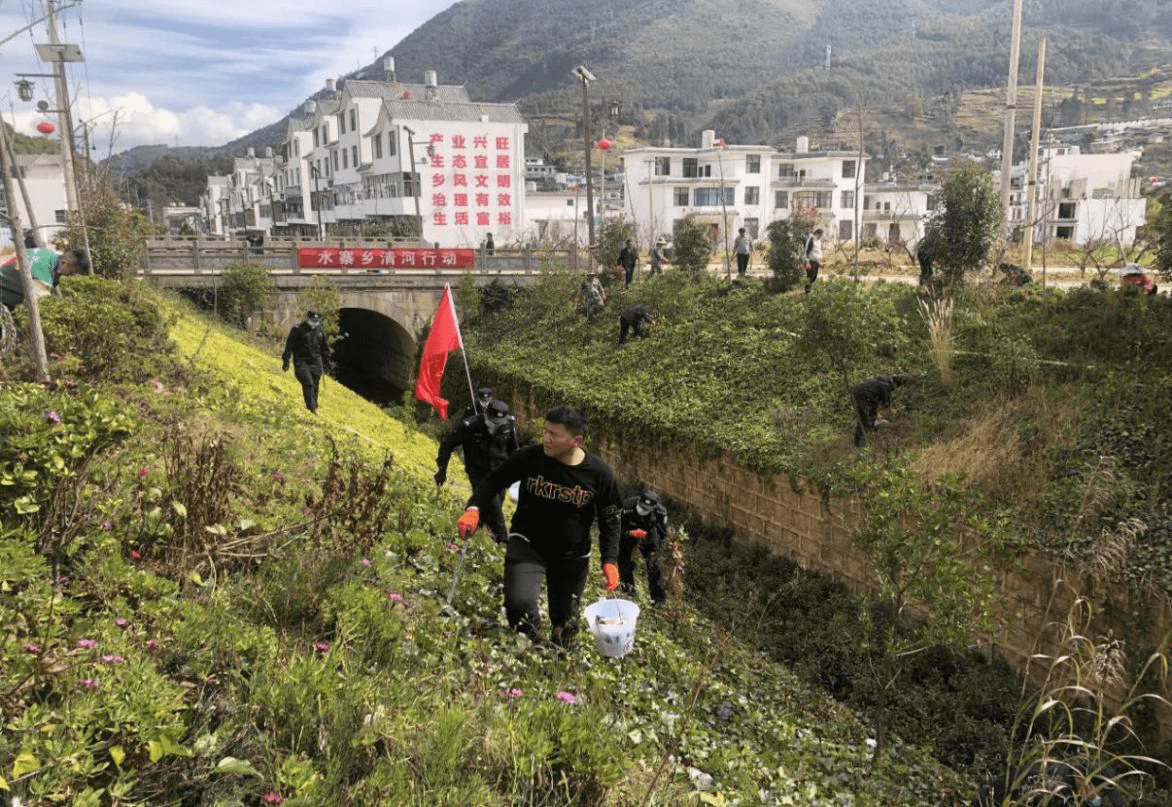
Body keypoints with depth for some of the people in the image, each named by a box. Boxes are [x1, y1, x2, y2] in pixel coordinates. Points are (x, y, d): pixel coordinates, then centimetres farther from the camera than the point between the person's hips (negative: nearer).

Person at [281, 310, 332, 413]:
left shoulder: (319, 331, 12)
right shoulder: (298, 329, -5)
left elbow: (325, 348, 22)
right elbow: (289, 346, -4)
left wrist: (328, 362, 20)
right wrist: (286, 360, -7)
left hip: (316, 363, 5)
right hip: (301, 362, -5)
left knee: (315, 386, 5)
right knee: (308, 384, -16)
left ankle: (314, 407, 16)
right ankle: (311, 408, -17)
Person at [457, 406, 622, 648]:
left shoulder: (599, 474, -13)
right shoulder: (530, 457, -15)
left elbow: (609, 520, -1)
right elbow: (495, 480, -1)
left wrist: (610, 561, -10)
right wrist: (473, 508, -18)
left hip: (572, 555, 1)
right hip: (527, 544, -1)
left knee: (565, 629, 12)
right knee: (518, 603, -26)